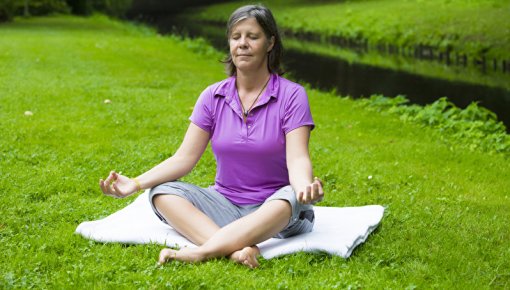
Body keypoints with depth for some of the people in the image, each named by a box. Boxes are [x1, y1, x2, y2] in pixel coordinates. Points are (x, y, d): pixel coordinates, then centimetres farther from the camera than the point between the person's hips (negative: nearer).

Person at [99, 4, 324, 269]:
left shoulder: (291, 95, -7)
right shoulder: (213, 97, 3)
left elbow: (297, 159, -19)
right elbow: (185, 158, -1)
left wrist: (305, 187, -42)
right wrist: (135, 183, -16)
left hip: (271, 208, -3)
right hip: (225, 205, 4)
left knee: (292, 199, -37)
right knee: (162, 192, -20)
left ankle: (201, 252, -44)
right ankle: (237, 250, -43)